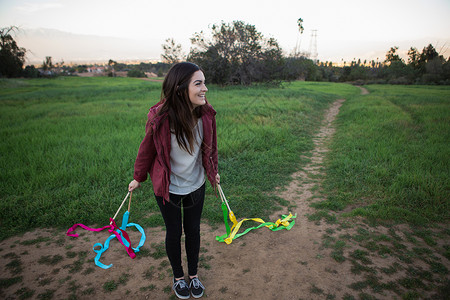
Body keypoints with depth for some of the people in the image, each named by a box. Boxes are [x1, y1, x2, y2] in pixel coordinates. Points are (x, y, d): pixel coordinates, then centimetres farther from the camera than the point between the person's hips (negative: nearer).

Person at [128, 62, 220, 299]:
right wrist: (138, 178, 4)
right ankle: (178, 277, 44)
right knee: (174, 232, 16)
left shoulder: (206, 113, -18)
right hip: (168, 189, -3)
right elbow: (147, 149, -10)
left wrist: (213, 172, 14)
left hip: (196, 184, 3)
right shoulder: (160, 117, -28)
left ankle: (193, 275, 44)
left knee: (193, 230, 19)